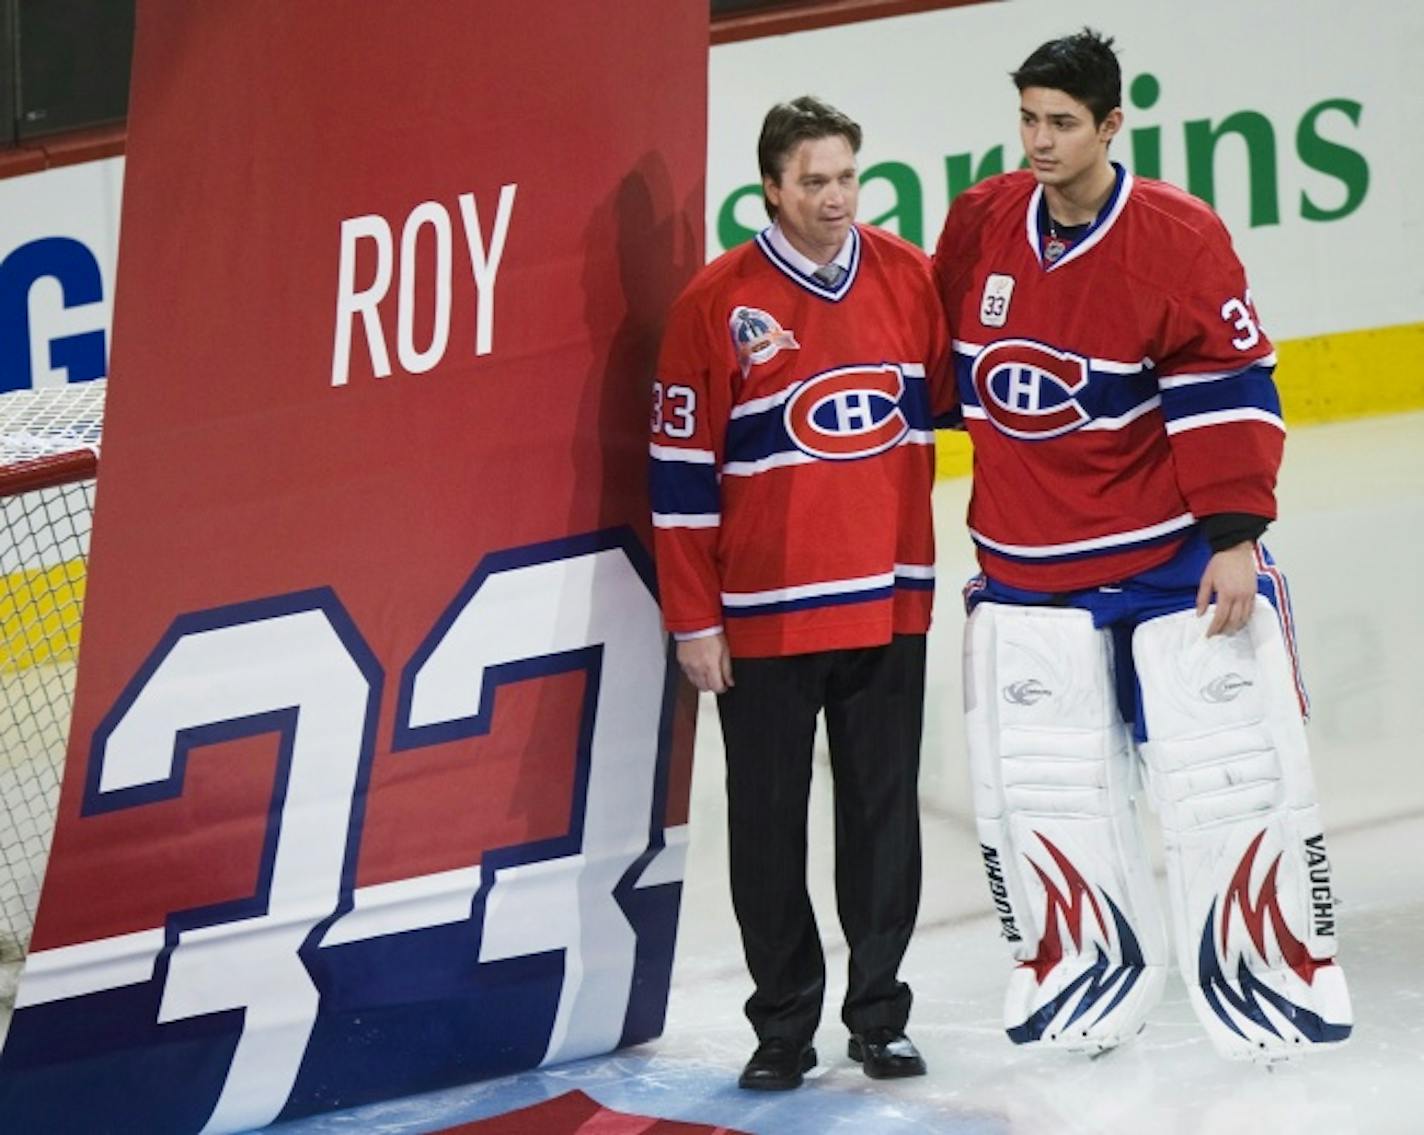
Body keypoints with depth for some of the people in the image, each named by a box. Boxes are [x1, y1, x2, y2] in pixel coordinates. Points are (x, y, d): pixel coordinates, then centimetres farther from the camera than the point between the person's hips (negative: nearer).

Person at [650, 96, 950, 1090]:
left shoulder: (909, 275, 1)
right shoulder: (717, 302, -8)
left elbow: (953, 393, 13)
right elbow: (683, 467, -6)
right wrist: (694, 618, -6)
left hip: (890, 602, 3)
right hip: (764, 615, -3)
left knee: (885, 812, 10)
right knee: (769, 822, 7)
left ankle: (879, 1014, 24)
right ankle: (784, 1024, 20)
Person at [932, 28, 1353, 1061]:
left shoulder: (1178, 237, -13)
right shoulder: (979, 224, 0)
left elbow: (1230, 390, -12)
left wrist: (1234, 537, -15)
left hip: (1173, 554, -4)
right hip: (1026, 568, 4)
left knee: (1234, 769, 0)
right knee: (1034, 783, 7)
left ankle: (1278, 961, 18)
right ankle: (1087, 966, 26)